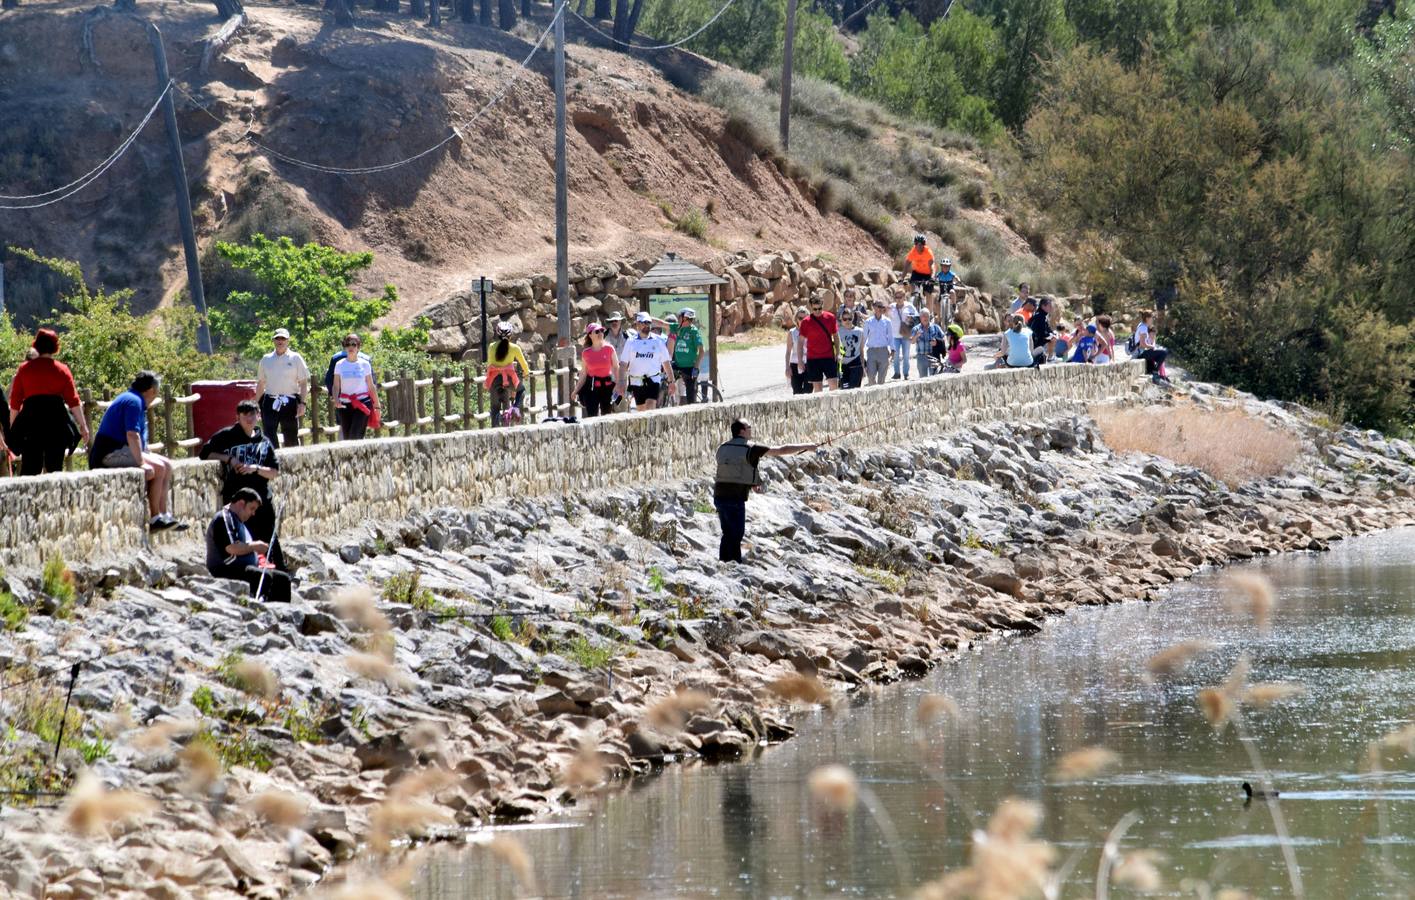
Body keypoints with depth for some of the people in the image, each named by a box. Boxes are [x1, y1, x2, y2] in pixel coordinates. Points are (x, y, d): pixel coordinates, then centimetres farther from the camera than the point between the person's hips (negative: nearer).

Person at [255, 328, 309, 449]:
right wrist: (258, 405, 12)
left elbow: (303, 383, 1)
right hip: (270, 402, 2)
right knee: (269, 437, -9)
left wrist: (302, 403, -9)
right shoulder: (266, 359, 11)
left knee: (291, 439, 4)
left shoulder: (296, 359, 3)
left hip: (289, 403, -2)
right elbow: (260, 384, 16)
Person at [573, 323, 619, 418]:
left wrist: (617, 384, -10)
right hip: (591, 387, 0)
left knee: (606, 416, 6)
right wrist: (576, 390, 6)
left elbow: (616, 368, 2)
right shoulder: (586, 353, 3)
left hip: (607, 386, 0)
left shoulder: (609, 349, 0)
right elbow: (583, 373, 10)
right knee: (591, 416, -8)